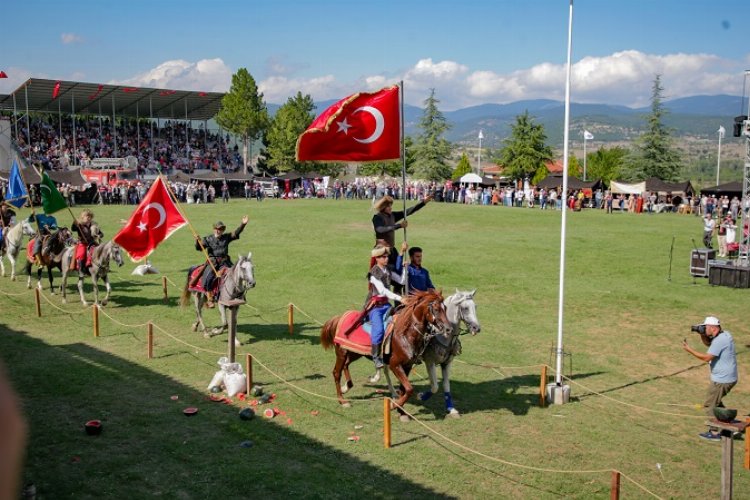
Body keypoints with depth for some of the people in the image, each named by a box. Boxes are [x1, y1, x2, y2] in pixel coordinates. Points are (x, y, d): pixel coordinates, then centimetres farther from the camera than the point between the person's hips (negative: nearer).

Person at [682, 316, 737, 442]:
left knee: (710, 405, 3)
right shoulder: (725, 334, 6)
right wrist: (702, 335, 3)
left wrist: (689, 349, -20)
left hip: (721, 380, -10)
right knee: (715, 401, 26)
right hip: (729, 378, 10)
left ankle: (715, 433, 8)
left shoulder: (719, 341, -24)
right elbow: (708, 344, 21)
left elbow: (707, 357, -25)